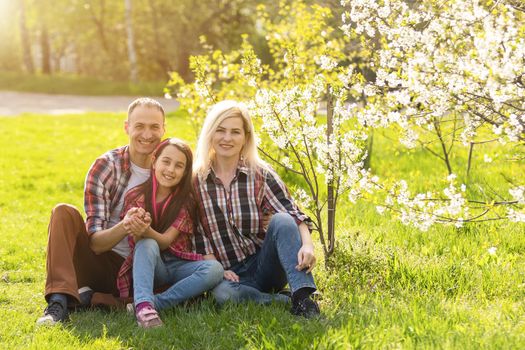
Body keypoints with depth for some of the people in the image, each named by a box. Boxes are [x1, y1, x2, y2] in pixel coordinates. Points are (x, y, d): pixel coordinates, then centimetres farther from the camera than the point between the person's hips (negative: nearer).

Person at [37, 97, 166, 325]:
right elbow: (96, 242, -15)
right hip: (99, 262, -1)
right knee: (64, 212, -23)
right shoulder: (105, 167, -8)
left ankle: (92, 298, -17)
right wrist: (123, 227, -35)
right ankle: (59, 302, -31)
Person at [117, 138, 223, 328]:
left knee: (215, 269, -29)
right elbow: (137, 242, -11)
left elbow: (166, 241, -13)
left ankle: (153, 303, -33)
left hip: (178, 264, 1)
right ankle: (144, 305, -50)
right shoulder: (136, 196, -3)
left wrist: (146, 230, -37)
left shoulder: (186, 200, -3)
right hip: (149, 265, -1)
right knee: (147, 244, -33)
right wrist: (137, 230, -37)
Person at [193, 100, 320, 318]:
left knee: (282, 220, -27)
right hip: (231, 274, -1)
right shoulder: (197, 181, 2)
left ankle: (303, 298, -34)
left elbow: (293, 214, -10)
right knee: (222, 293, -36)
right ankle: (287, 301, -22)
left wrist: (307, 244, -30)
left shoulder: (261, 175, 1)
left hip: (264, 266, 1)